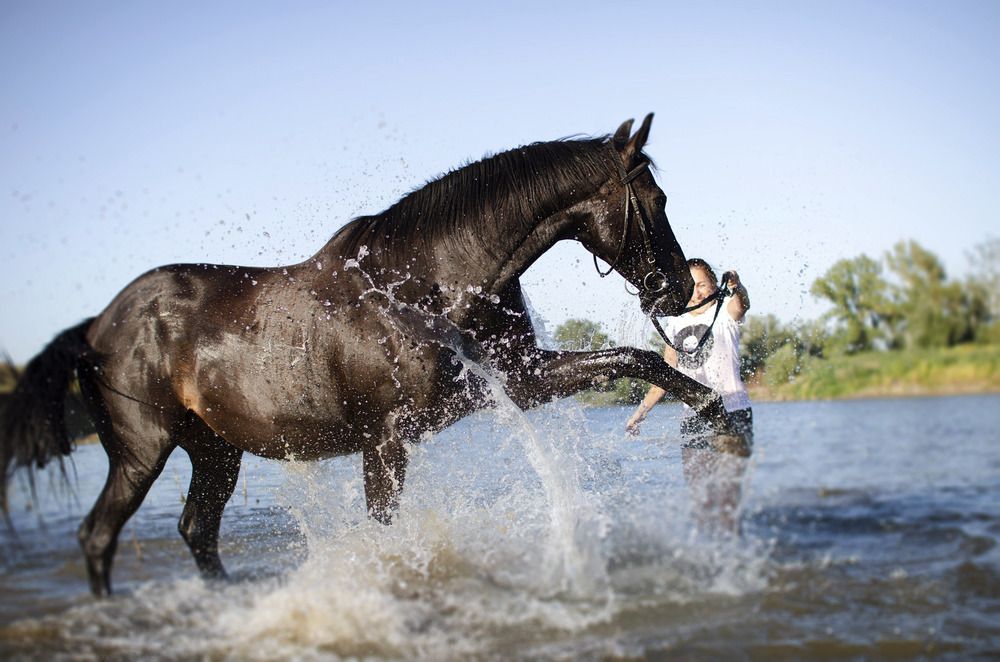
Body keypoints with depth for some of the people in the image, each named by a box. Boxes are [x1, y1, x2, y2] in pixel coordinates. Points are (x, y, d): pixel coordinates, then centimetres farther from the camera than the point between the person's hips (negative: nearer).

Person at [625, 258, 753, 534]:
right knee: (700, 498, 0)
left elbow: (741, 304, -26)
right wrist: (640, 413, 21)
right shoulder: (675, 325, 15)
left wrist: (737, 288, -49)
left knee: (725, 496, -14)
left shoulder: (724, 312, -1)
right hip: (693, 419, 5)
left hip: (731, 415, -5)